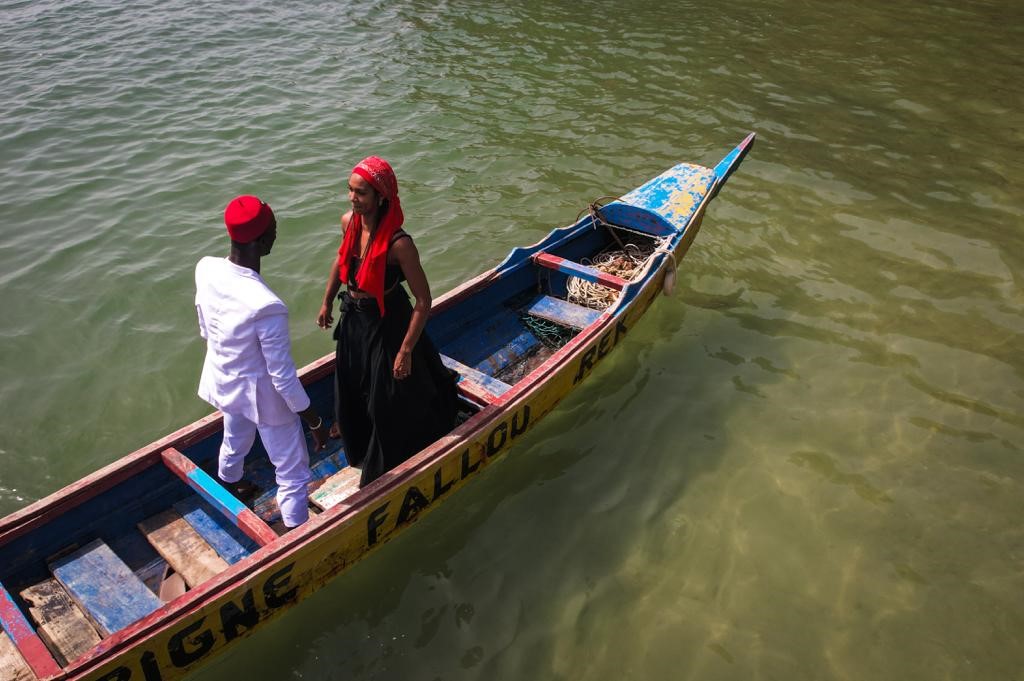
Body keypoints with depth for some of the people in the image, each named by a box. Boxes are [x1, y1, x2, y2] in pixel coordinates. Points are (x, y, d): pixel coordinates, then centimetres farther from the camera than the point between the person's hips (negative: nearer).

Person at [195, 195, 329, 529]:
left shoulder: (206, 269, -16)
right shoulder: (267, 307, -38)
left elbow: (205, 328, 3)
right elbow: (283, 376, -28)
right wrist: (315, 421, -14)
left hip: (225, 382, 8)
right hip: (262, 394, -8)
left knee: (234, 441, 38)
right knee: (293, 473, 13)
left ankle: (228, 483, 67)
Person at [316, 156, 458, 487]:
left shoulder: (398, 243, -30)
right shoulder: (349, 222, -10)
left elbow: (423, 300, -25)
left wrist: (406, 350, -22)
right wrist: (327, 302, 18)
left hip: (387, 326, -7)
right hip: (353, 321, 7)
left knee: (388, 404, 11)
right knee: (351, 395, 25)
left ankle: (386, 472, 38)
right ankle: (360, 451, 55)